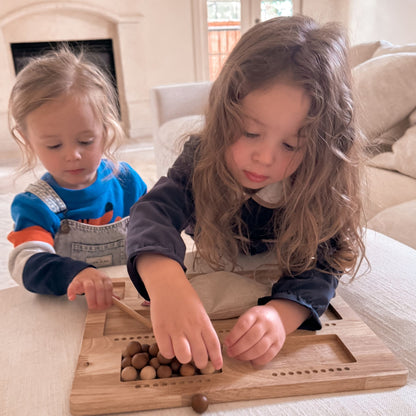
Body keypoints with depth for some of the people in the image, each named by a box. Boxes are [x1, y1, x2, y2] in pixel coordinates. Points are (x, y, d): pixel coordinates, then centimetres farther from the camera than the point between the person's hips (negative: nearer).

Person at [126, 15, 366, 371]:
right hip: (212, 285, 1)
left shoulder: (323, 186, -27)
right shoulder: (201, 159, -27)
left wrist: (281, 313, -53)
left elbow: (321, 266, -30)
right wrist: (164, 278, -64)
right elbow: (155, 209, -41)